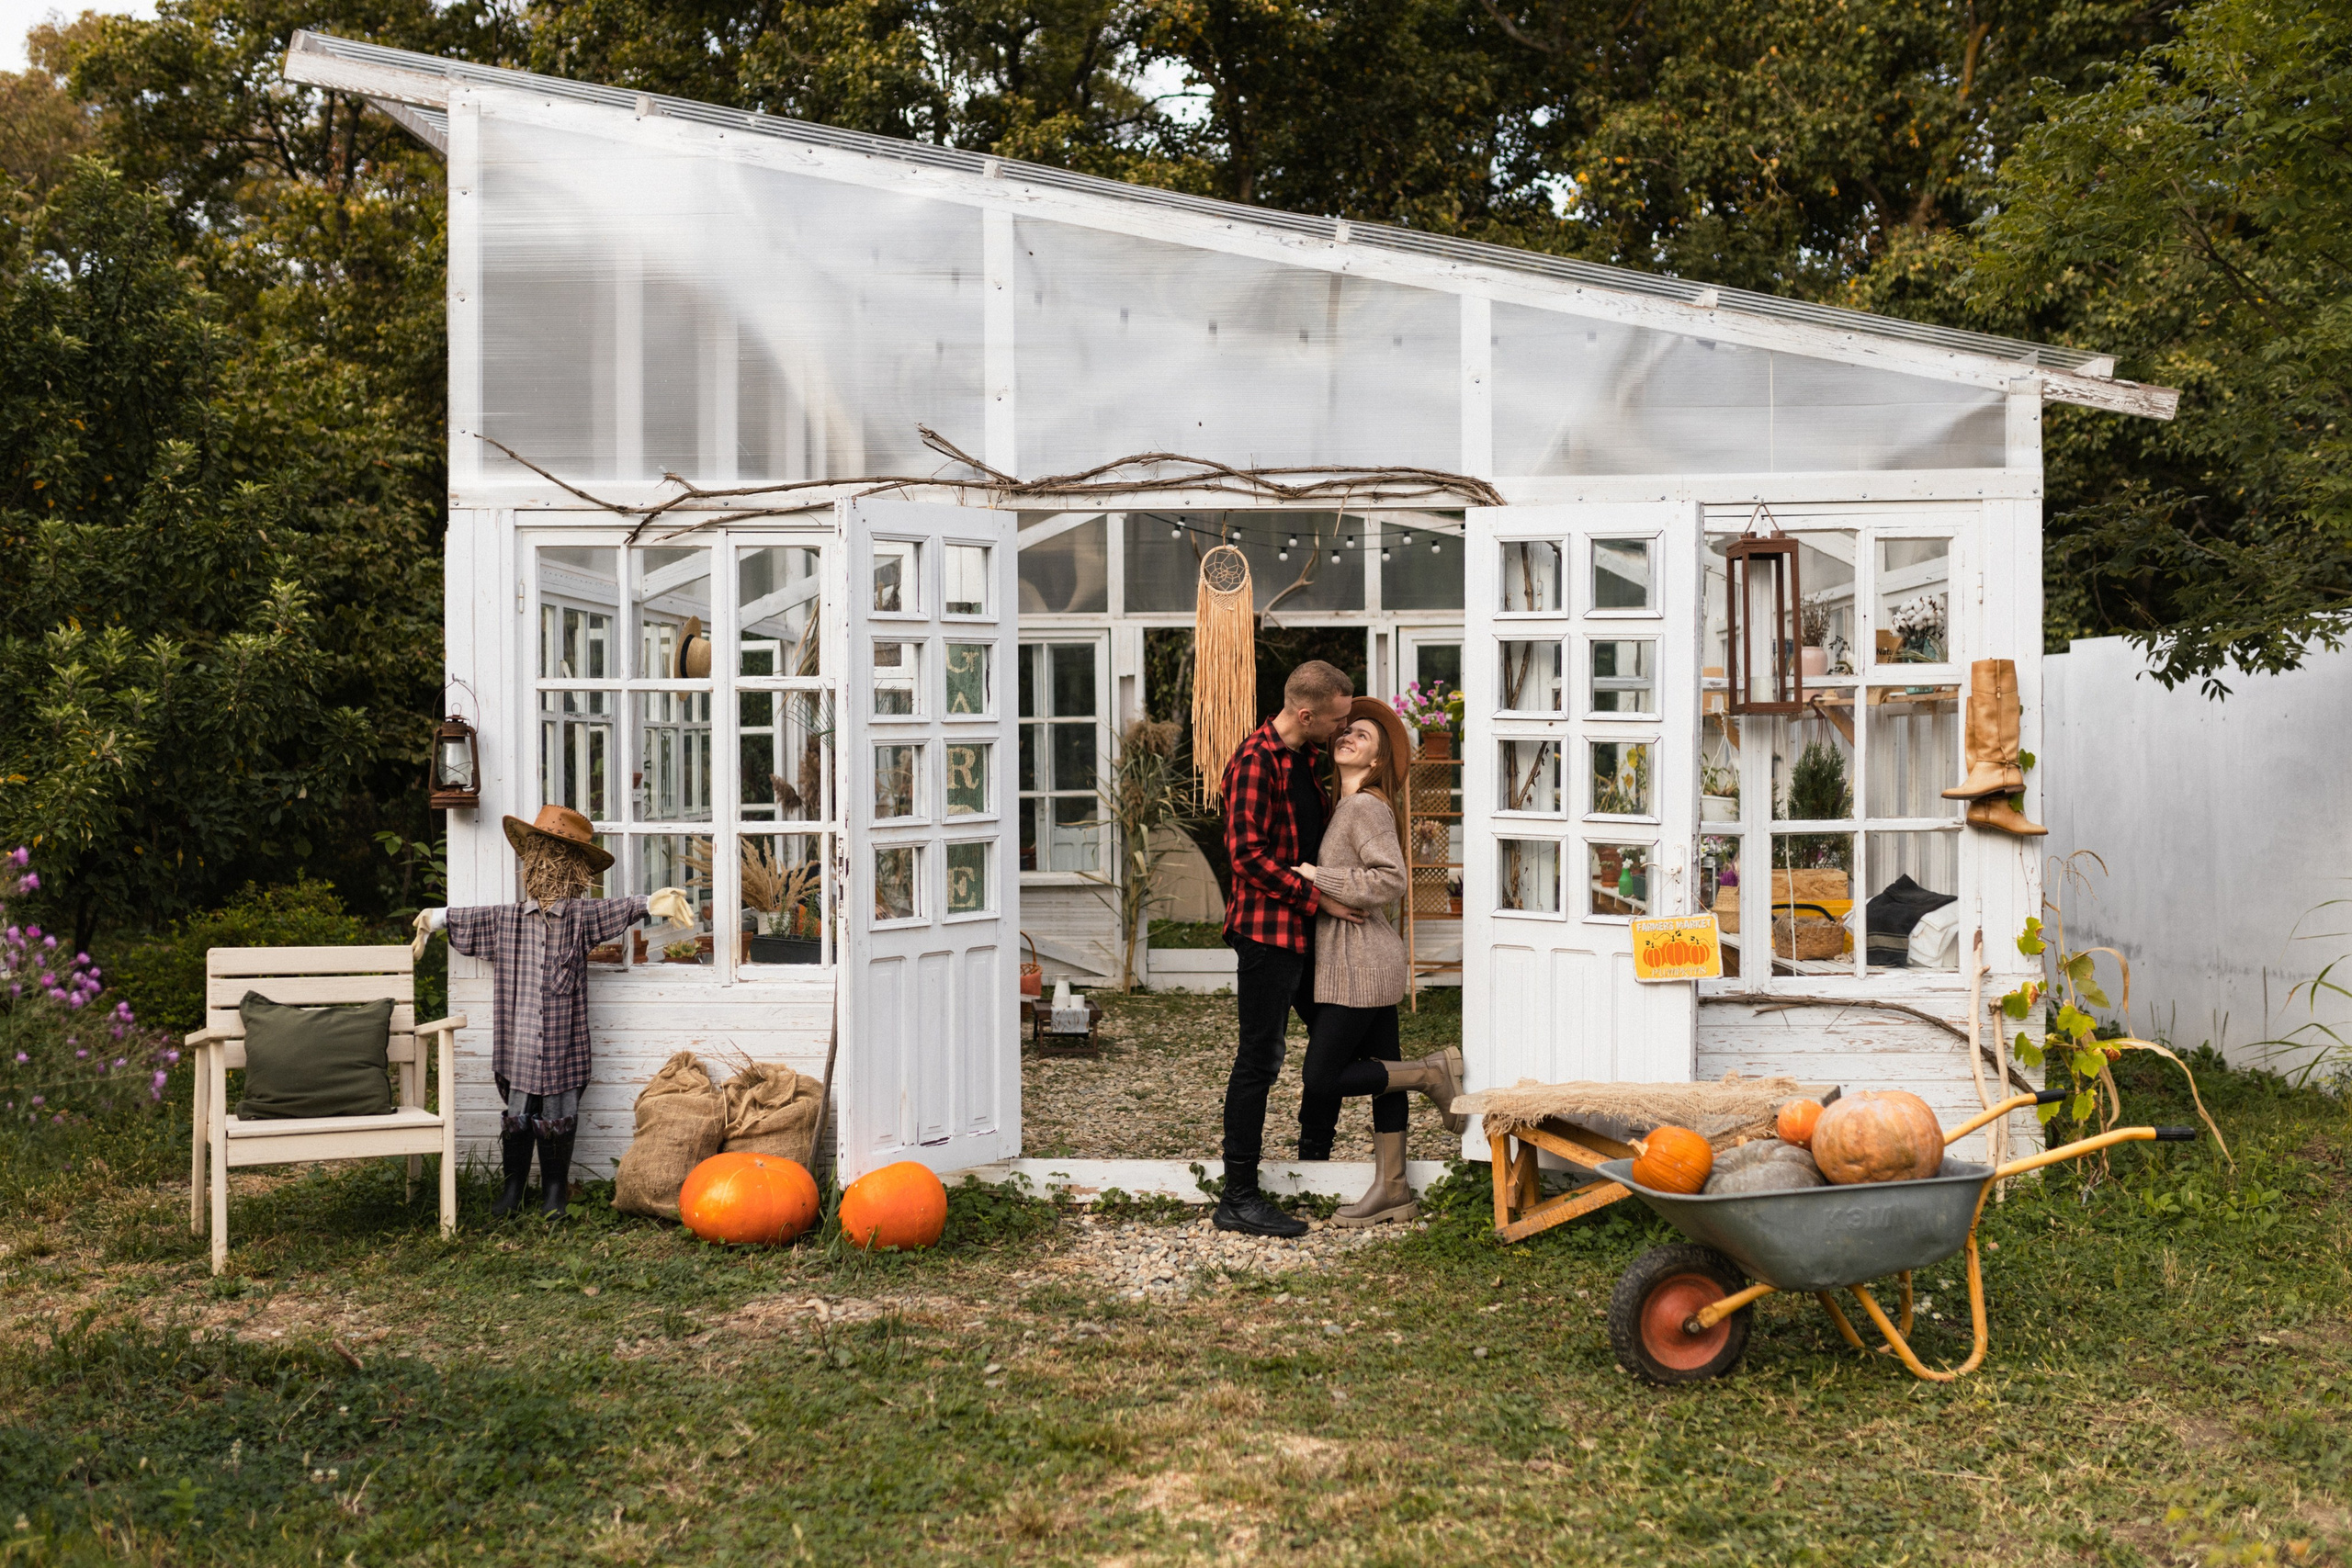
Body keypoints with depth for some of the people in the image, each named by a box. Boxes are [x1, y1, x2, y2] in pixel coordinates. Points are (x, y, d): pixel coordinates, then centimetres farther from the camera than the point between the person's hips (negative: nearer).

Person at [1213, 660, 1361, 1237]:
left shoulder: (1303, 757, 14)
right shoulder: (1255, 761, -16)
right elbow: (1248, 854, -22)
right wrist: (1319, 900, -19)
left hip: (1303, 930, 10)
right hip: (1267, 929, -10)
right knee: (1260, 1059, -5)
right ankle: (1238, 1198, 1)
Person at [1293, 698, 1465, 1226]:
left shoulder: (1366, 806, -14)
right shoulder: (1346, 806, 15)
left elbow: (1391, 880, -23)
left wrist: (1316, 877, -19)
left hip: (1358, 964, -9)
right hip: (1371, 963, 9)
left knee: (1323, 1078, -6)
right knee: (1380, 1072, 11)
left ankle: (1434, 1071, 3)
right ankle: (1391, 1189, 16)